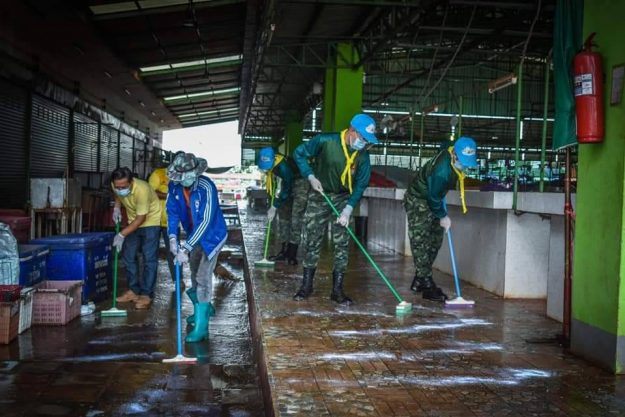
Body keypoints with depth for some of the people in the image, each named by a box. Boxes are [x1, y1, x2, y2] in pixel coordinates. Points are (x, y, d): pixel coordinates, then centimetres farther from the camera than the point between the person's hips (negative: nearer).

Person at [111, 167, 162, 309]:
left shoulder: (142, 190, -35)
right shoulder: (116, 186, -16)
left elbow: (141, 218, -28)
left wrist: (122, 235, -27)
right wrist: (116, 208, -6)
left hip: (150, 221, -7)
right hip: (133, 222, 7)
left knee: (149, 259, -9)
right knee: (128, 257, 7)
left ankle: (146, 295, -4)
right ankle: (133, 291, 18)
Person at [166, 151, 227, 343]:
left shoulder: (206, 188, -31)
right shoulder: (174, 186, -12)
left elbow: (205, 222, -32)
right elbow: (172, 211, -3)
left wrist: (185, 248, -34)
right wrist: (173, 237, -18)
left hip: (212, 236, -7)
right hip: (194, 236, 7)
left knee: (203, 278, -14)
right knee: (195, 276, 21)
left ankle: (201, 327, -9)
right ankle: (204, 309, 45)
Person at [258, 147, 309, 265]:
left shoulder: (283, 166, -36)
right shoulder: (268, 161, -14)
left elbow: (286, 191, -26)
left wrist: (274, 207, -20)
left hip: (300, 184, -8)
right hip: (287, 183, 8)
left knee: (296, 219, -14)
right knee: (283, 215, 8)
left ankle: (292, 254, -12)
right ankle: (284, 251, 14)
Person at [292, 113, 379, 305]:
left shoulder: (363, 155, -15)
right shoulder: (325, 141, -22)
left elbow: (361, 185, -10)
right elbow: (300, 153, -9)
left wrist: (348, 209, -20)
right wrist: (311, 176, -18)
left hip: (343, 198, 2)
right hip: (319, 196, -2)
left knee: (342, 244, -2)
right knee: (313, 241, 2)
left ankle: (337, 289, 6)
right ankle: (306, 285, 14)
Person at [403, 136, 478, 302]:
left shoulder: (452, 150, -12)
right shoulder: (441, 171, -36)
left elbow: (446, 145, 15)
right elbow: (434, 198, -24)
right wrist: (442, 217, -7)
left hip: (432, 199, 9)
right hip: (418, 201, -9)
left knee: (435, 241, 10)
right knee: (421, 242, -10)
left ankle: (419, 280, 20)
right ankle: (427, 286, -9)